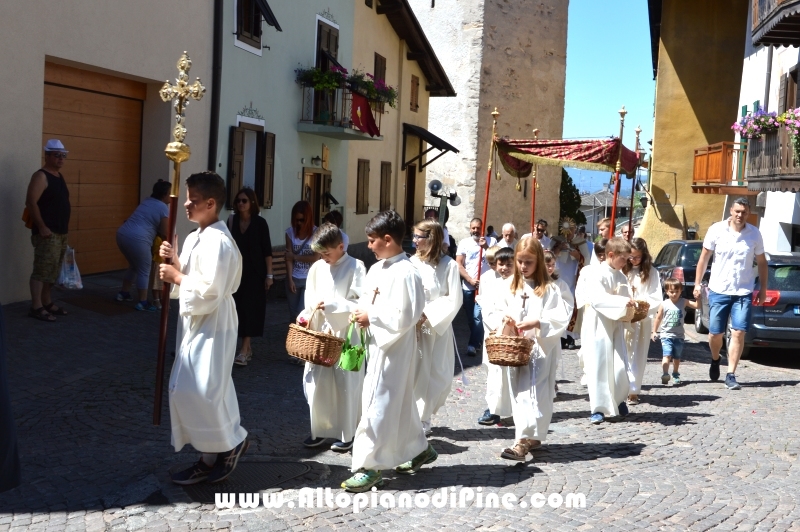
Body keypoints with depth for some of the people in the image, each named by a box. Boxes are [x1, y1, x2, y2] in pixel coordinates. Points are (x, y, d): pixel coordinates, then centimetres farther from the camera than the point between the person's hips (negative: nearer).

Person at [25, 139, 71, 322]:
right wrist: (42, 227, -21)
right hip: (47, 233, -9)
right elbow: (31, 203, -20)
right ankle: (36, 307, -10)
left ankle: (47, 303, 22)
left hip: (61, 233, 9)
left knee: (52, 271, 14)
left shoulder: (60, 176, 17)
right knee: (42, 270, -10)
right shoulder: (41, 176, -11)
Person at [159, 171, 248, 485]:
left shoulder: (217, 242, -19)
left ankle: (233, 440, 12)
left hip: (212, 328, -10)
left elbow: (208, 292, -24)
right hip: (195, 325, 10)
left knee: (199, 391, -10)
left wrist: (177, 277, -14)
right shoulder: (194, 238, 12)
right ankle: (211, 457, 20)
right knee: (185, 391, 11)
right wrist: (173, 263, -1)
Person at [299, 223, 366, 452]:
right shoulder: (317, 268, 5)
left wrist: (330, 304, -20)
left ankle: (347, 434, 17)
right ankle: (319, 429, 22)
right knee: (316, 381, 7)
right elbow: (310, 296, 14)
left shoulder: (356, 267, -9)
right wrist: (306, 312, -5)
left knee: (346, 385, 3)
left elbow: (360, 303, -13)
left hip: (346, 335, -5)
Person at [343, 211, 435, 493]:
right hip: (379, 344, 9)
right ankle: (418, 449, 36)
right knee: (399, 402, 19)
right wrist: (362, 313, -1)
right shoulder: (376, 269, 10)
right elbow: (367, 298, 19)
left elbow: (404, 317, -22)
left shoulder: (405, 273, -18)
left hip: (395, 347, -9)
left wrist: (371, 317, -16)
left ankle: (370, 466, 1)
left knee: (378, 404, -6)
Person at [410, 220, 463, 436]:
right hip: (413, 326, 2)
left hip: (438, 326, -2)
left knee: (438, 376, 2)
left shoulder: (448, 265, -5)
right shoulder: (412, 262, 3)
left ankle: (422, 419, 17)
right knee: (415, 374, 3)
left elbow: (455, 300, -8)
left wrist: (428, 315, -13)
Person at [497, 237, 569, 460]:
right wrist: (505, 320, -3)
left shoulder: (548, 289, -7)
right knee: (518, 394, 11)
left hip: (539, 348, -6)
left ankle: (523, 441, -17)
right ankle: (531, 437, 24)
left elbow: (561, 319, -13)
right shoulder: (510, 287, 10)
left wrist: (537, 322, -23)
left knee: (532, 394, -11)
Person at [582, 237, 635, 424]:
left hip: (616, 326, 6)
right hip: (598, 326, -6)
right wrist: (622, 302, -29)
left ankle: (619, 400, 25)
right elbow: (597, 299, -24)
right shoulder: (599, 274, -12)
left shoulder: (621, 276, 11)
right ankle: (598, 408, 7)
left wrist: (633, 306, -3)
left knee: (620, 367, 2)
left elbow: (625, 298, 18)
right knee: (599, 367, -2)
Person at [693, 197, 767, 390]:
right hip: (718, 291, 0)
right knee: (715, 333, 7)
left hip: (743, 292, 0)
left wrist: (763, 289, 8)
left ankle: (731, 375, -2)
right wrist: (697, 284, 2)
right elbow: (704, 258, 2)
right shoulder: (716, 230, -5)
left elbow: (761, 262, 9)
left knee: (738, 333, -8)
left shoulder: (754, 234, -1)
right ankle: (715, 360, 37)